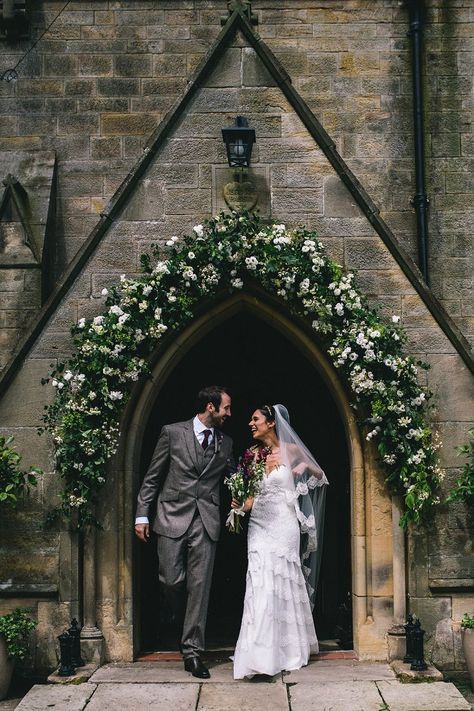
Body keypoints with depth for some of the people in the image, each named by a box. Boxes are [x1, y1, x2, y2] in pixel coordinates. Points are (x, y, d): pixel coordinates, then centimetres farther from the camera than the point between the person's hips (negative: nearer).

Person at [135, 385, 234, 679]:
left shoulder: (225, 443, 11)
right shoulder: (173, 432, 1)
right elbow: (152, 478, 4)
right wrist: (142, 514, 1)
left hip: (206, 522, 2)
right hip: (173, 519, -2)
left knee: (200, 586, -2)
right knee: (172, 581, -3)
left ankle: (193, 651, 3)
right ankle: (185, 623, 28)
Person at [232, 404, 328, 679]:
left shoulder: (291, 451, 0)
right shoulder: (253, 454, 8)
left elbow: (321, 478, 11)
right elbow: (250, 494, 8)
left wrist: (307, 466, -9)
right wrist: (241, 505, -13)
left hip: (284, 524, -2)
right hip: (260, 525, 2)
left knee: (284, 584, 1)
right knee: (261, 586, -4)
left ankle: (288, 649, 13)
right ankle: (263, 655, 3)